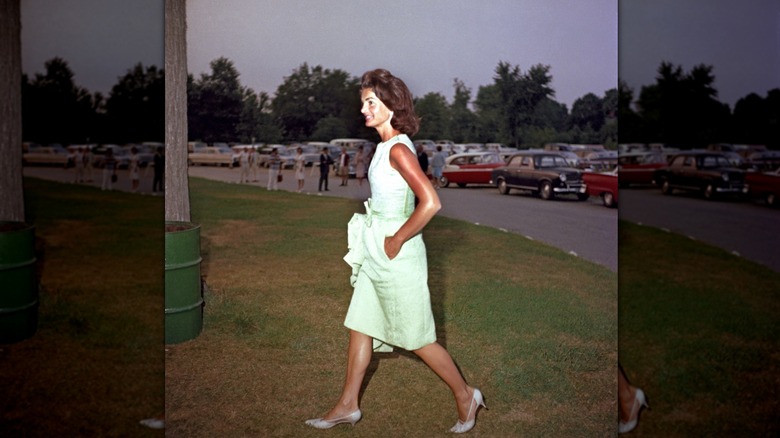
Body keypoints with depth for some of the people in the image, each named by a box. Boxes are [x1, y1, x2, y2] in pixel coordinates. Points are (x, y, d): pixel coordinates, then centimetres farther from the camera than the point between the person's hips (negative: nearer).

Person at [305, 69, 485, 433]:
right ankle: (347, 406, 27)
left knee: (416, 338, 5)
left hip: (397, 256, -9)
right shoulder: (385, 147, 8)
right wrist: (376, 240, 15)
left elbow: (430, 202, -30)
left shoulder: (398, 149, -20)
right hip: (375, 252, 9)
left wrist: (396, 241, -20)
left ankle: (465, 396, 24)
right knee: (359, 327, 15)